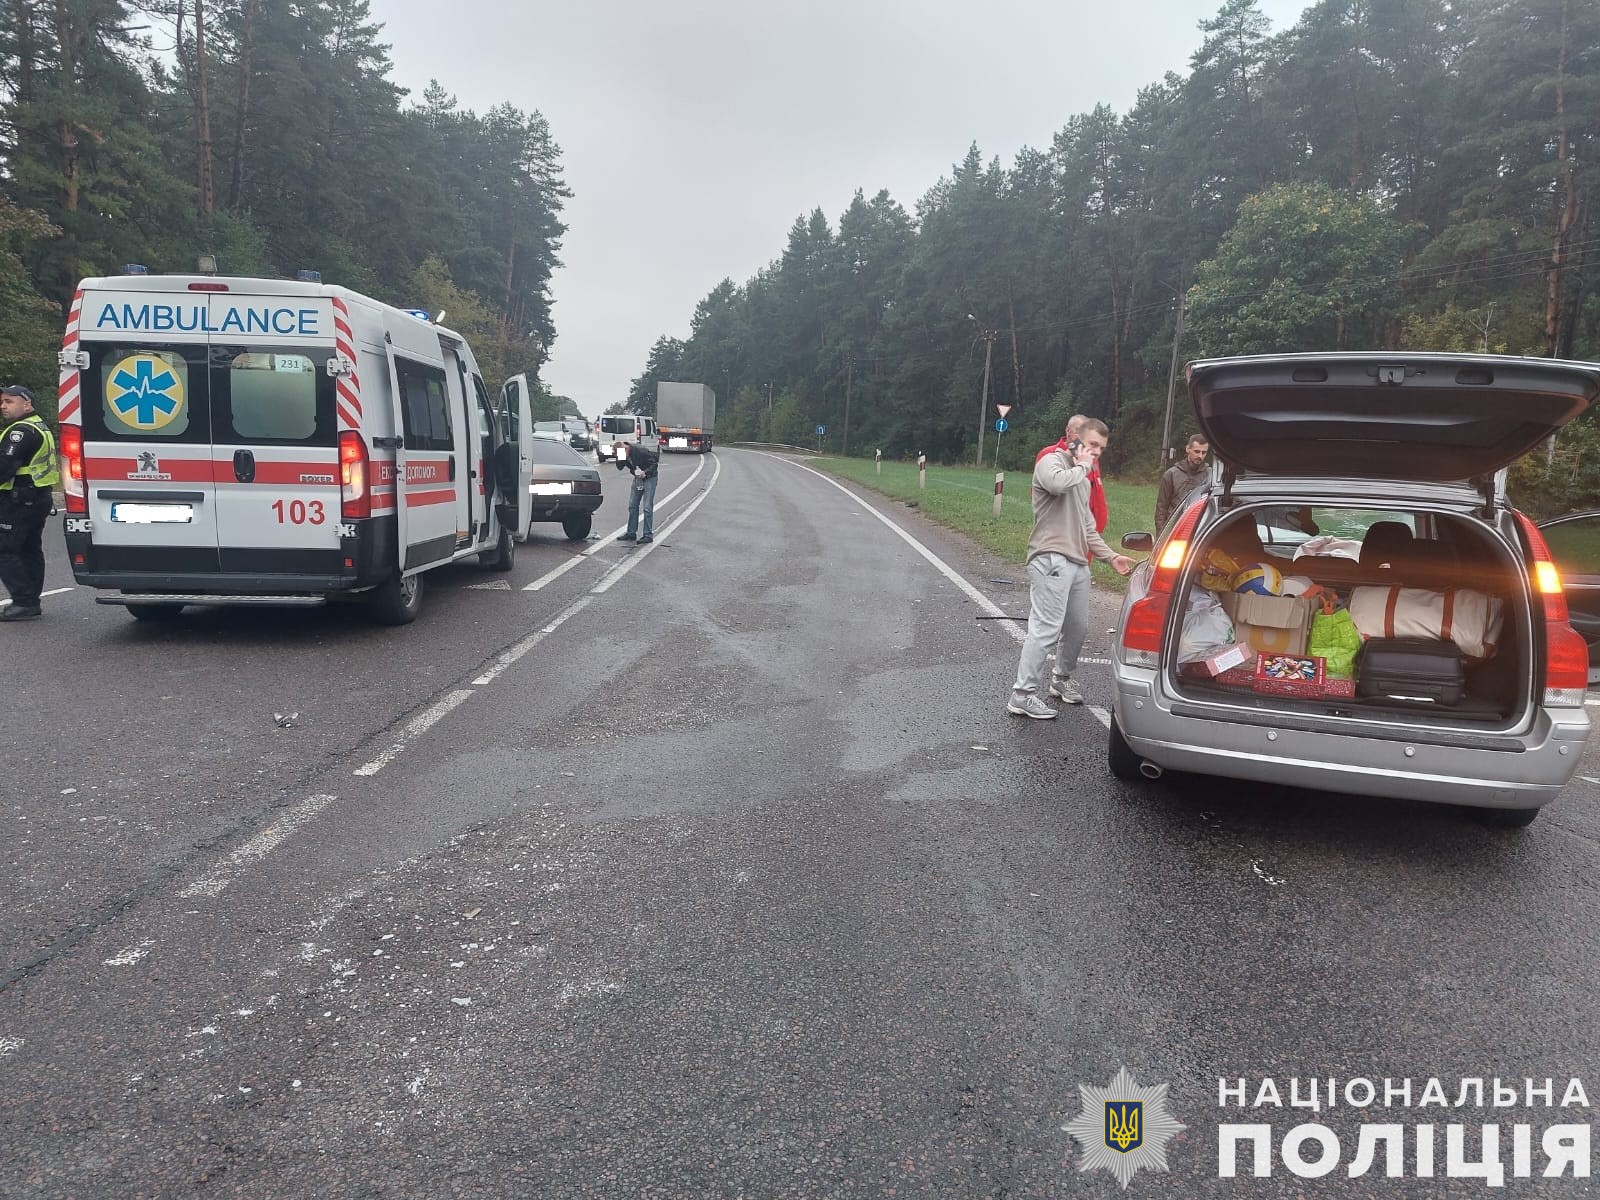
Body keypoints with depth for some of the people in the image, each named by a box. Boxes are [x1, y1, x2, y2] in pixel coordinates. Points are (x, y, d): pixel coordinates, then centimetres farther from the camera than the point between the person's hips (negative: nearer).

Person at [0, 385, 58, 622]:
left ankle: (23, 602, -9)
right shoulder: (40, 427, 19)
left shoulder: (21, 431, -16)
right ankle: (31, 602, 19)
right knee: (30, 550, 14)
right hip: (37, 499, 11)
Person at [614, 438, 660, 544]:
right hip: (637, 478, 7)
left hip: (649, 477, -7)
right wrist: (620, 460, -26)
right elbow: (620, 468, -6)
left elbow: (656, 461, -19)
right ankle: (631, 533, 14)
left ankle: (648, 535, -5)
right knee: (632, 505, 7)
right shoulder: (622, 453, -9)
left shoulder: (641, 450, -27)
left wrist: (646, 472, -30)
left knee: (647, 507, -9)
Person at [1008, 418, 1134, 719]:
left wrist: (1110, 556, 19)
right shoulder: (1051, 461, -1)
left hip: (1078, 563, 9)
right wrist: (1082, 467, -8)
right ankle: (1023, 694, -11)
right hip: (1051, 560, -9)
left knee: (1078, 628, 13)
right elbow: (1056, 482, -27)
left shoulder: (1083, 478, 28)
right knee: (1045, 628, -13)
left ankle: (1062, 679, 32)